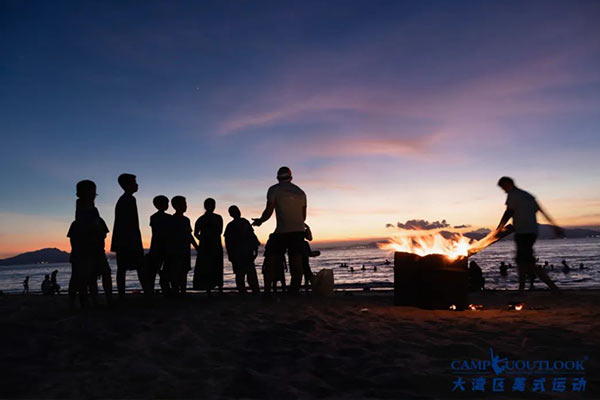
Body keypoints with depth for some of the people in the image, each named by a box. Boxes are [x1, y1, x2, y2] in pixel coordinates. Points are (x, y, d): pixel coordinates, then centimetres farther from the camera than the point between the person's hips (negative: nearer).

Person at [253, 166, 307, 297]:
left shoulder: (274, 189, 1)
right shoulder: (300, 192, 16)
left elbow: (269, 211, -6)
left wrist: (260, 221, 12)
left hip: (282, 231, -5)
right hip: (299, 230, 5)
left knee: (270, 261, 2)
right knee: (296, 264, 4)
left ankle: (267, 293, -3)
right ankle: (294, 292, 5)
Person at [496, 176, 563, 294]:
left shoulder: (512, 195, -5)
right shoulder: (528, 195, 20)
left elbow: (508, 214, -10)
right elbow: (541, 211, 20)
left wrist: (497, 230, -5)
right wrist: (554, 226, 23)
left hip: (523, 233, -9)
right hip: (532, 232, 9)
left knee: (530, 263, -10)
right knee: (521, 261, 12)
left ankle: (553, 288, -13)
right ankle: (521, 290, 14)